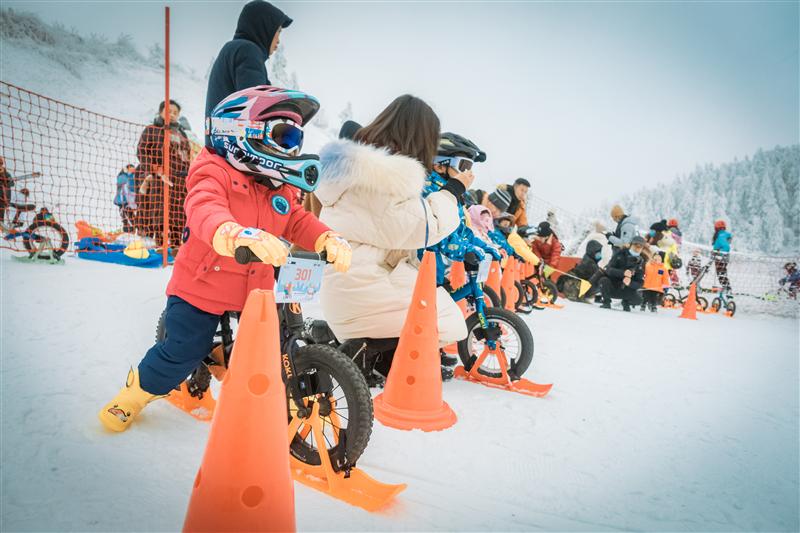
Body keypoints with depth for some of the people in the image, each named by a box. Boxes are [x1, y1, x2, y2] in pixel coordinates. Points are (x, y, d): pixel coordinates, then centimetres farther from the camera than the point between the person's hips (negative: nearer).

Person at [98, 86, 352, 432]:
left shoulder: (279, 189, 6)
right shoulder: (215, 173, -17)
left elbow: (299, 222, 1)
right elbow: (205, 211, -36)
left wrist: (330, 241, -21)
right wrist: (241, 236, -59)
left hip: (255, 289, 6)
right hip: (202, 286, -5)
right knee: (185, 351, 5)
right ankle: (137, 391, 36)